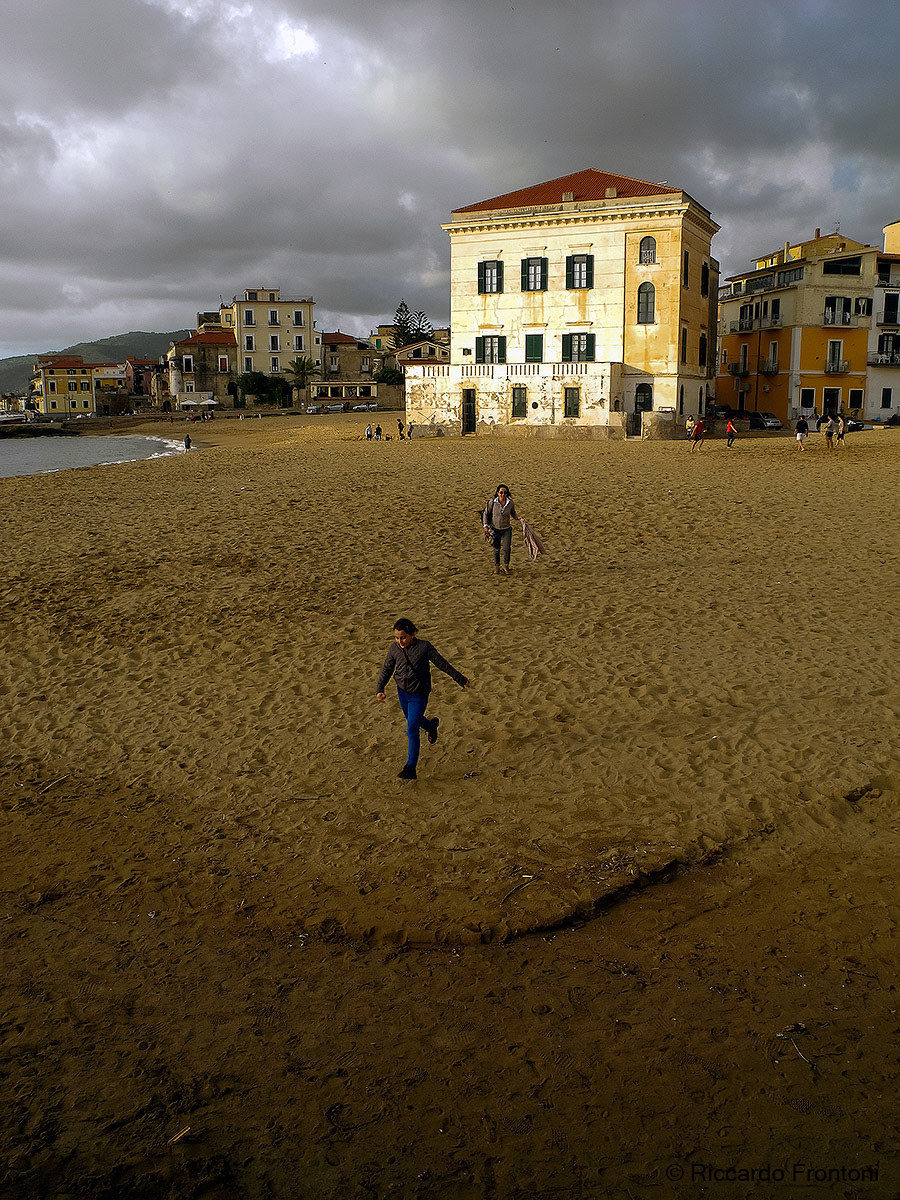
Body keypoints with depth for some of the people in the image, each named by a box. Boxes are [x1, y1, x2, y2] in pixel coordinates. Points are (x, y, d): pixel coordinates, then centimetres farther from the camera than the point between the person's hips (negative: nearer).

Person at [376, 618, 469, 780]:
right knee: (413, 720, 25)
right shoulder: (394, 649, -7)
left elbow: (442, 664, -9)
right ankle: (432, 725, 59)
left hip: (419, 695, -5)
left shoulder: (424, 647, -19)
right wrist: (379, 689, -6)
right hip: (402, 693, 5)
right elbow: (386, 670, 6)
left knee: (412, 730, -8)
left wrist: (460, 679, -1)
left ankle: (410, 769, -1)